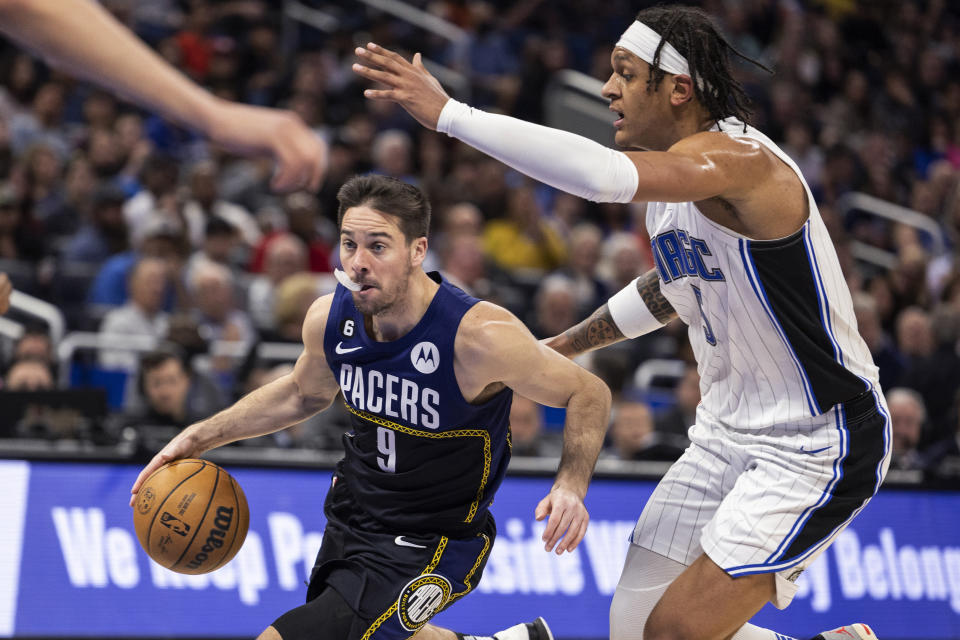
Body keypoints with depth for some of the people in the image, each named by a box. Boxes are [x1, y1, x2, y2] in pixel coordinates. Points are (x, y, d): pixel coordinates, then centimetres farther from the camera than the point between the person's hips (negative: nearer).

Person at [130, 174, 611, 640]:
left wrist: (571, 485, -32)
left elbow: (588, 393, -16)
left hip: (428, 544, -7)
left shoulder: (479, 336, -29)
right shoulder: (330, 318, -12)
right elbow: (304, 393, 12)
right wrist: (202, 437, 5)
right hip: (353, 511, 7)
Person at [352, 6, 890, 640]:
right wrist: (568, 344, 28)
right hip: (728, 433, 9)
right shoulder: (674, 180, 7)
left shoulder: (737, 157, -23)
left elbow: (603, 174, -41)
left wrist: (448, 112, -39)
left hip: (816, 446, -9)